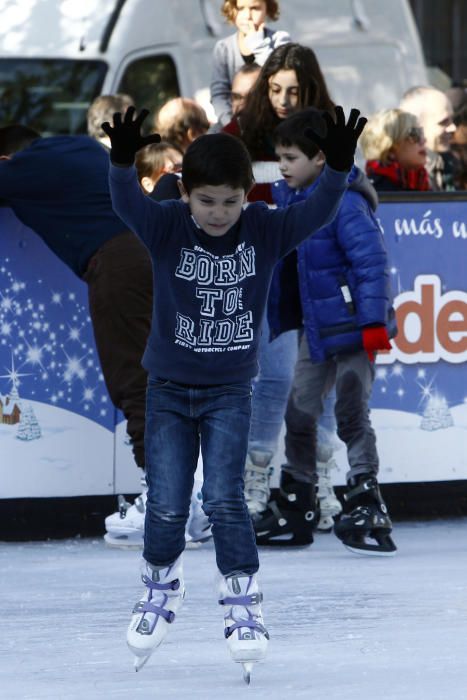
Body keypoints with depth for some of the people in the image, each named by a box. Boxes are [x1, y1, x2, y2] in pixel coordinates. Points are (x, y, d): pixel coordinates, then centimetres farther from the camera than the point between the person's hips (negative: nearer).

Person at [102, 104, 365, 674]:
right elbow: (127, 203, -33)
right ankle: (160, 589, 28)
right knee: (166, 505, 2)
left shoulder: (266, 232, -11)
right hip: (169, 389, 0)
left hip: (230, 391, 0)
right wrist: (122, 162, -54)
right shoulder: (166, 228, -15)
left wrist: (339, 168, -43)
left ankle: (243, 604, 1)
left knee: (224, 498, -11)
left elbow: (317, 211, -24)